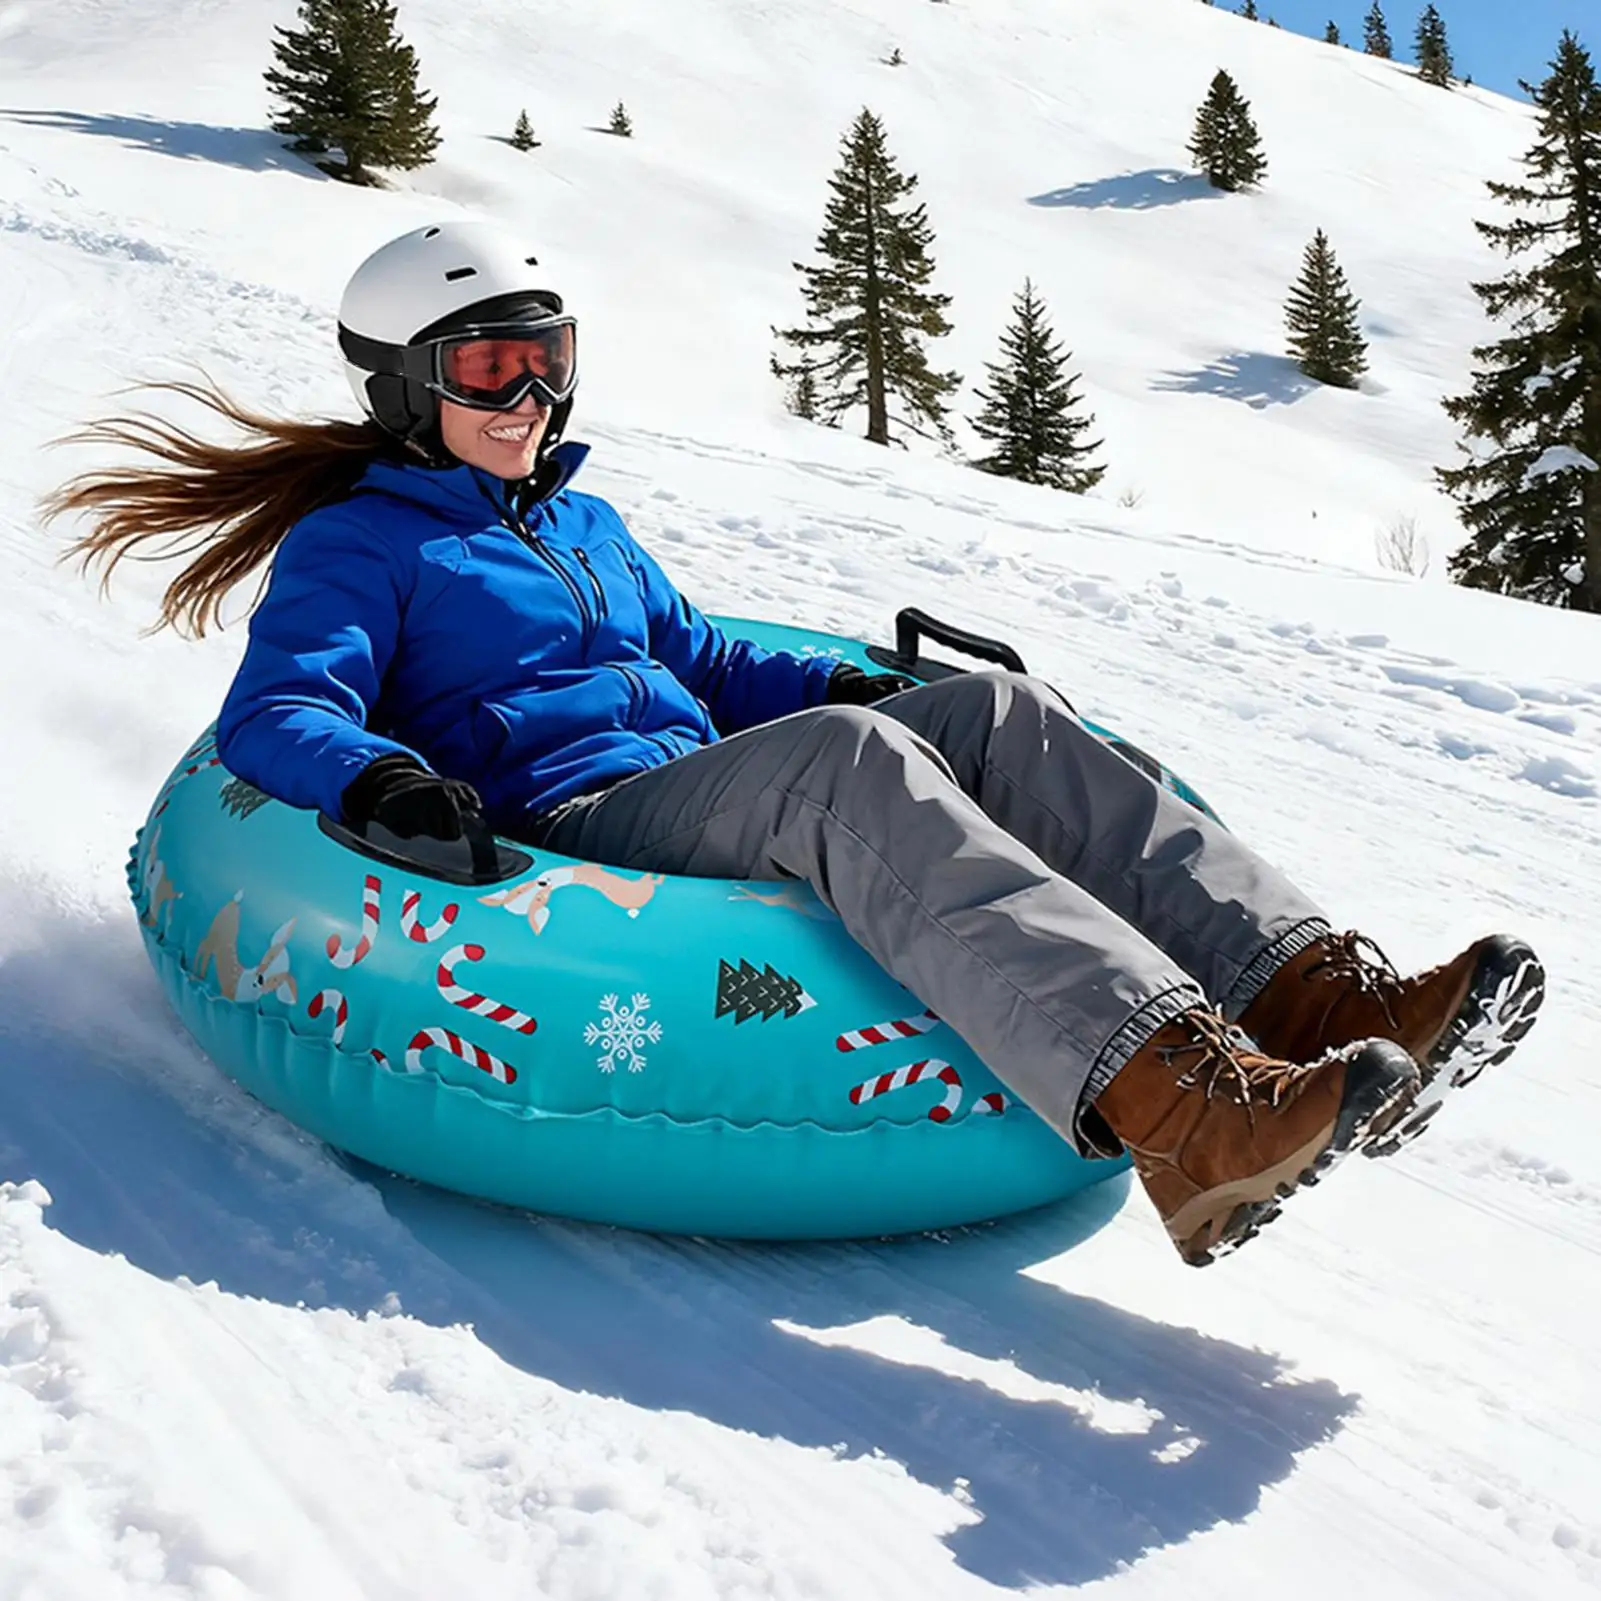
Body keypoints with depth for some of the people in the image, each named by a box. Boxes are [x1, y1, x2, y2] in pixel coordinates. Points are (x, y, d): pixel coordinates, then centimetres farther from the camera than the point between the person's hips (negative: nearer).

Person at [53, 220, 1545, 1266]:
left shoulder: (589, 526, 31)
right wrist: (372, 776, -28)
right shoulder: (358, 542, 9)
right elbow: (275, 710, -6)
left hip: (708, 806, 7)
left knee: (997, 713, -15)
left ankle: (1312, 986, -31)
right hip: (558, 840, -7)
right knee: (843, 761, -35)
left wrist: (863, 684, 16)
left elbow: (706, 659, 32)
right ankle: (1171, 1100, -54)